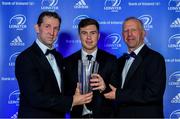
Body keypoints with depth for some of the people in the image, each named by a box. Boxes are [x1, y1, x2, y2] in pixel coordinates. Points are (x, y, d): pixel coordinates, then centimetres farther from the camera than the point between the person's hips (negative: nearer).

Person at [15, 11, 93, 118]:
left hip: (58, 114, 7)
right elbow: (35, 97, -24)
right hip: (35, 114, -7)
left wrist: (75, 94, -5)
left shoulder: (58, 57, 7)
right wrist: (72, 101, -21)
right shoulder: (25, 58, -17)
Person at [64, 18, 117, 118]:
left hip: (104, 114, 0)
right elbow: (65, 91, 1)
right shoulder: (69, 62, -1)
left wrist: (104, 87, -26)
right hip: (78, 115, 1)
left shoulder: (110, 60, -4)